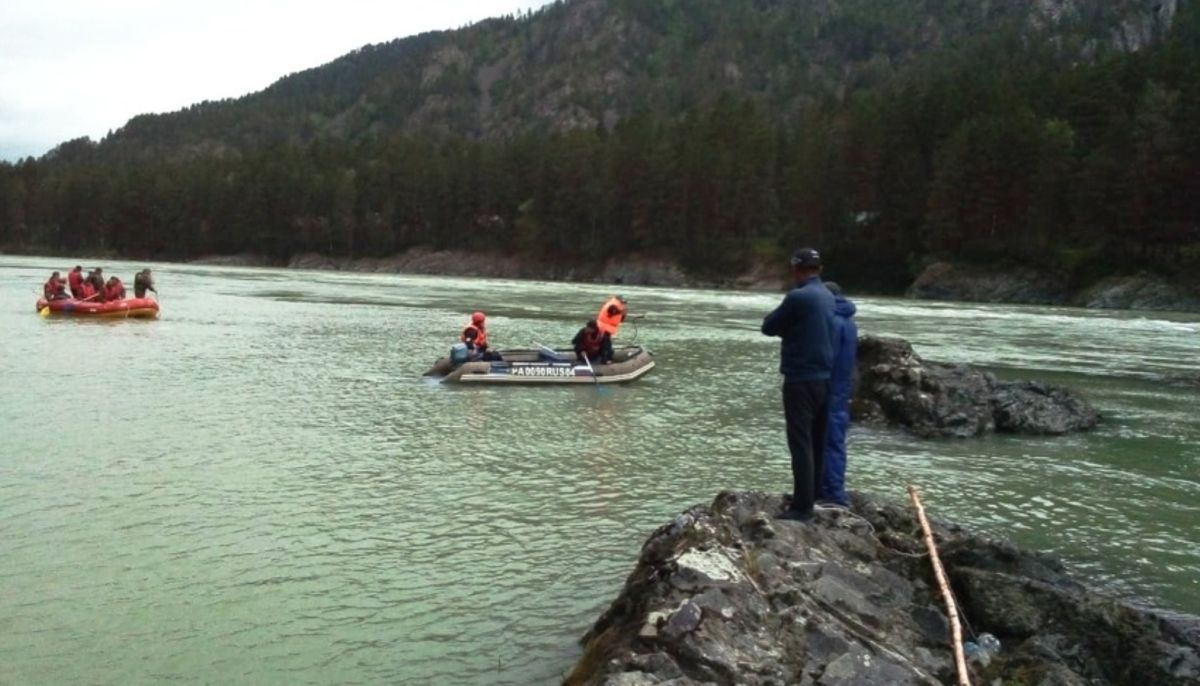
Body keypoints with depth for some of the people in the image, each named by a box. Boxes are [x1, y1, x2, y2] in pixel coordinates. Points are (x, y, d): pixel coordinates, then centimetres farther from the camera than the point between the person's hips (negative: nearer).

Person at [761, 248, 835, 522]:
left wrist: (784, 323, 10)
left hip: (801, 379, -8)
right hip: (823, 377, 8)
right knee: (817, 440, 16)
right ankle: (813, 492, 27)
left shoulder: (798, 297, -17)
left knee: (801, 443, -6)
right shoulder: (828, 296, 8)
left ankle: (803, 506, -5)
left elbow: (768, 327, -7)